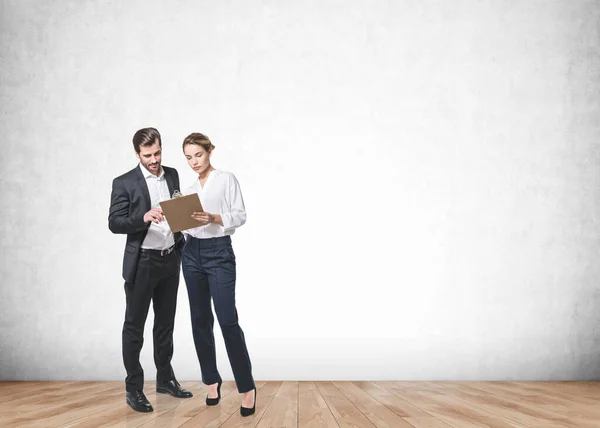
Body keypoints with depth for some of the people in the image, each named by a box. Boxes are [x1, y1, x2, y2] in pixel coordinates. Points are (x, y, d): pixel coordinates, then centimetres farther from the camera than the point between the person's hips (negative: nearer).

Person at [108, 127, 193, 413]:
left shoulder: (172, 175, 6)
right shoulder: (124, 183, -10)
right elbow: (114, 223, -14)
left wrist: (181, 245, 4)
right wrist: (144, 218, -29)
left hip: (170, 260, 5)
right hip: (142, 263, -5)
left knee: (165, 323, 16)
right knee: (134, 326, 4)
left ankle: (165, 378, 29)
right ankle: (133, 388, 14)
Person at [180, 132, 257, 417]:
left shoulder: (226, 179, -1)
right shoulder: (190, 189, 15)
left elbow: (240, 215, -7)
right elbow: (186, 220, 16)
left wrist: (214, 218, -21)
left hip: (219, 252, -6)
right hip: (192, 254, 6)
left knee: (228, 321, -10)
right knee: (200, 320, 8)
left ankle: (247, 387, -1)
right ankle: (212, 380, 20)